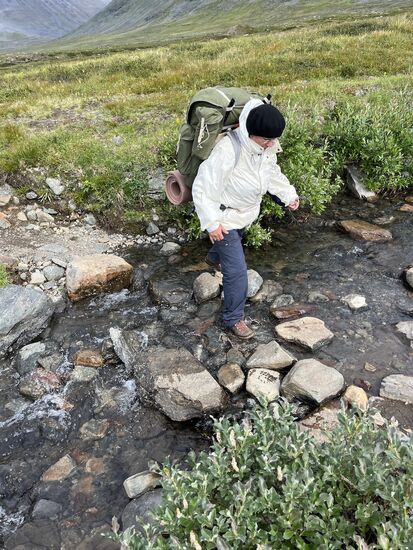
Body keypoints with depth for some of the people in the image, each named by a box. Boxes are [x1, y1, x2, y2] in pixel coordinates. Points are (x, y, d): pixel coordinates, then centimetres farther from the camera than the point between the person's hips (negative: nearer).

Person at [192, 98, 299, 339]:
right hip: (225, 217, -8)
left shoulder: (267, 146, -12)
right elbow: (204, 186, -30)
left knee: (234, 243, 36)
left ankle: (214, 258, 71)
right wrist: (211, 222, -28)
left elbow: (272, 172, 10)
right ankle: (234, 318, 14)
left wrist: (289, 194, 4)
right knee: (237, 271, -6)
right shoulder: (228, 150, -36)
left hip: (246, 212, 8)